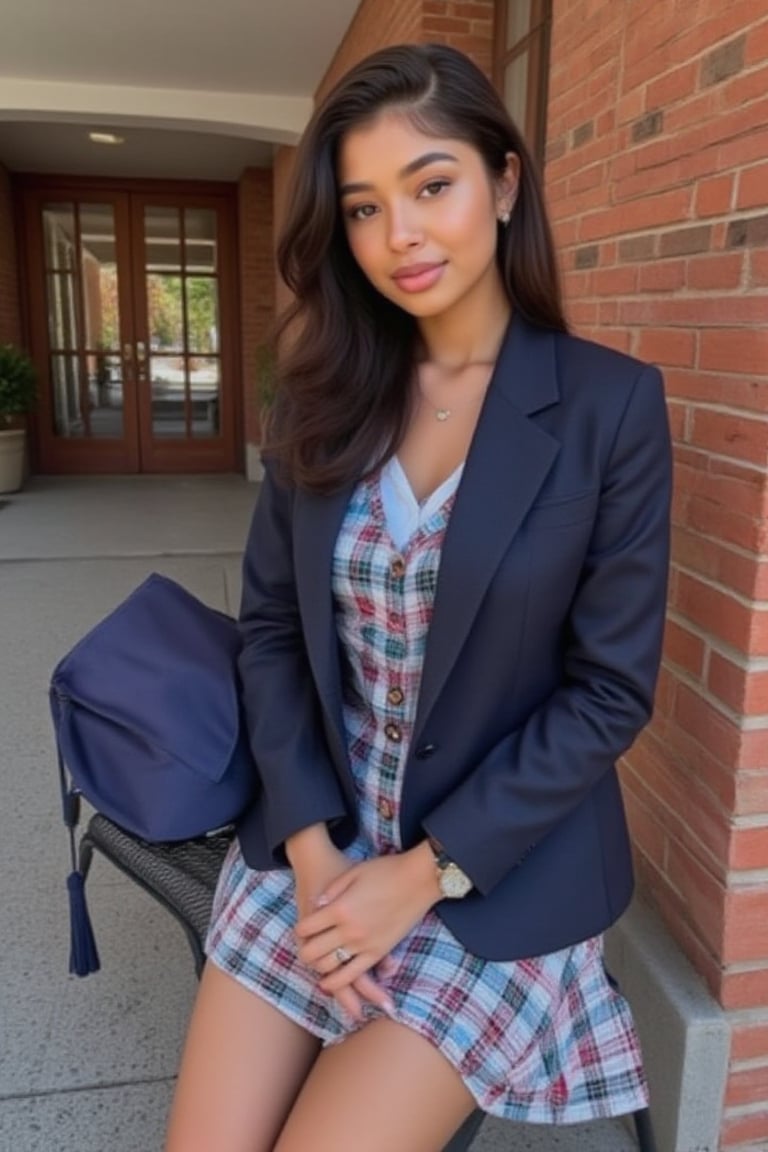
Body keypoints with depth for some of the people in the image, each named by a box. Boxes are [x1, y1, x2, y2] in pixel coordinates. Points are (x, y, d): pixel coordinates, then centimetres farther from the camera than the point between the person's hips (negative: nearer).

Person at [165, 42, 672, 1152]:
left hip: (502, 875, -3)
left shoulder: (611, 403, -11)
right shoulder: (324, 395, 1)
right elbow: (272, 625, 2)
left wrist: (425, 870, -13)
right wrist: (311, 842, -9)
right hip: (315, 842, 4)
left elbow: (610, 690, -11)